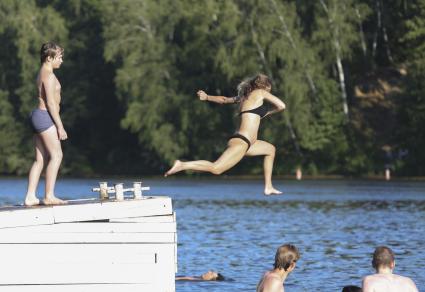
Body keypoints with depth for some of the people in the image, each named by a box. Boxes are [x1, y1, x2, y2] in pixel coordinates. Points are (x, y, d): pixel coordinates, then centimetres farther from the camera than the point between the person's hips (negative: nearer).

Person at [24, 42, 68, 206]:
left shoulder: (42, 74, 20)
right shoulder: (49, 75, -11)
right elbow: (51, 102, -17)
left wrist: (57, 125, 21)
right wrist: (60, 126, -17)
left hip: (38, 116, 10)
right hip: (45, 117, -10)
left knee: (40, 160, 7)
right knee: (56, 155, -10)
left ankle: (30, 197, 2)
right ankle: (49, 196, -14)